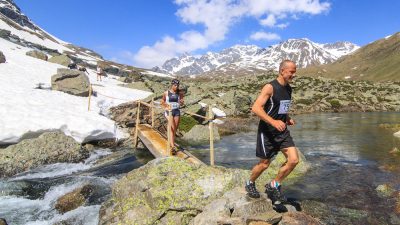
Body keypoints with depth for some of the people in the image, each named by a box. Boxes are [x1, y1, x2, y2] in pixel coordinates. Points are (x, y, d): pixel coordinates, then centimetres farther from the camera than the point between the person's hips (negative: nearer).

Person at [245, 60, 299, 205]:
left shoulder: (288, 89, 9)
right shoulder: (270, 87, -16)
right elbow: (256, 108, -25)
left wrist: (288, 118, 8)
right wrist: (273, 122, -34)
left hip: (282, 130, 7)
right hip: (267, 131, -7)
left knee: (294, 160, -4)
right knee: (264, 164, 5)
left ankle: (273, 186, 15)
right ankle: (250, 184, 34)